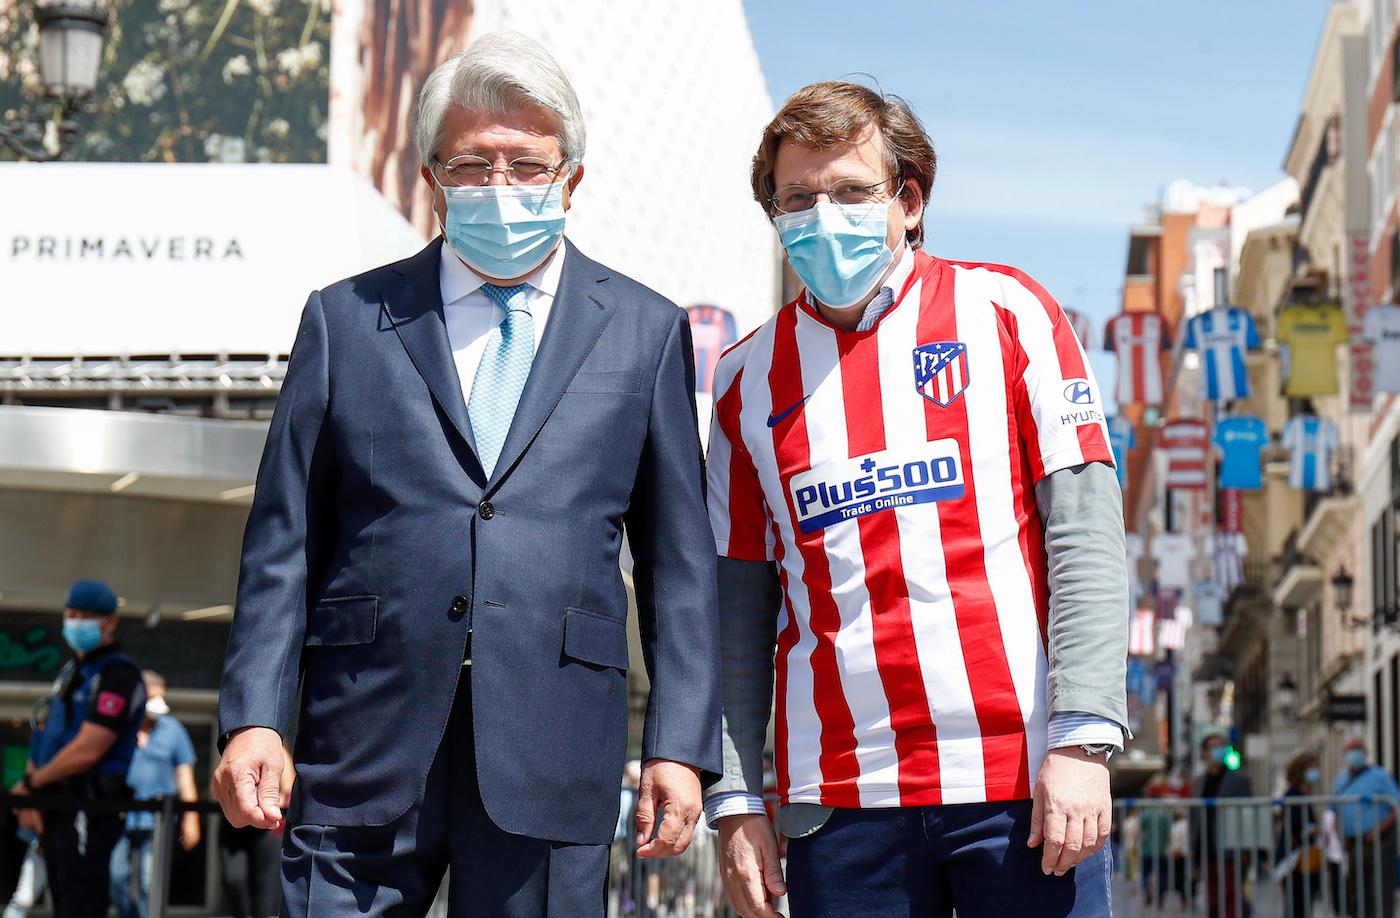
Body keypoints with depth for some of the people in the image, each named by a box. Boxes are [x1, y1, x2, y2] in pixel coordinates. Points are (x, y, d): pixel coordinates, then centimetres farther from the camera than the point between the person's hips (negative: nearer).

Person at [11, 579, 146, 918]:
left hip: (90, 810, -10)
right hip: (58, 808, 10)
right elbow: (45, 738, 18)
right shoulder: (70, 671, 21)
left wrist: (30, 784, -7)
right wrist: (31, 800, 3)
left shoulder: (118, 673, -9)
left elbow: (87, 750, -18)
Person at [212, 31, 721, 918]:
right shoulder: (346, 319, 11)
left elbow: (679, 561, 8)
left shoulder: (646, 331, 11)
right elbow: (284, 540, 9)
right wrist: (254, 716, -1)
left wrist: (681, 746, 0)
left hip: (553, 753, 0)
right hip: (368, 738, 0)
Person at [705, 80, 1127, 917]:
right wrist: (736, 799, 5)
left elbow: (1085, 532, -2)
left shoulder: (1004, 313, 4)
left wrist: (1083, 739, -11)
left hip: (1023, 779, -2)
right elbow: (737, 608, 11)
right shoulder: (750, 379, 11)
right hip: (839, 799, 2)